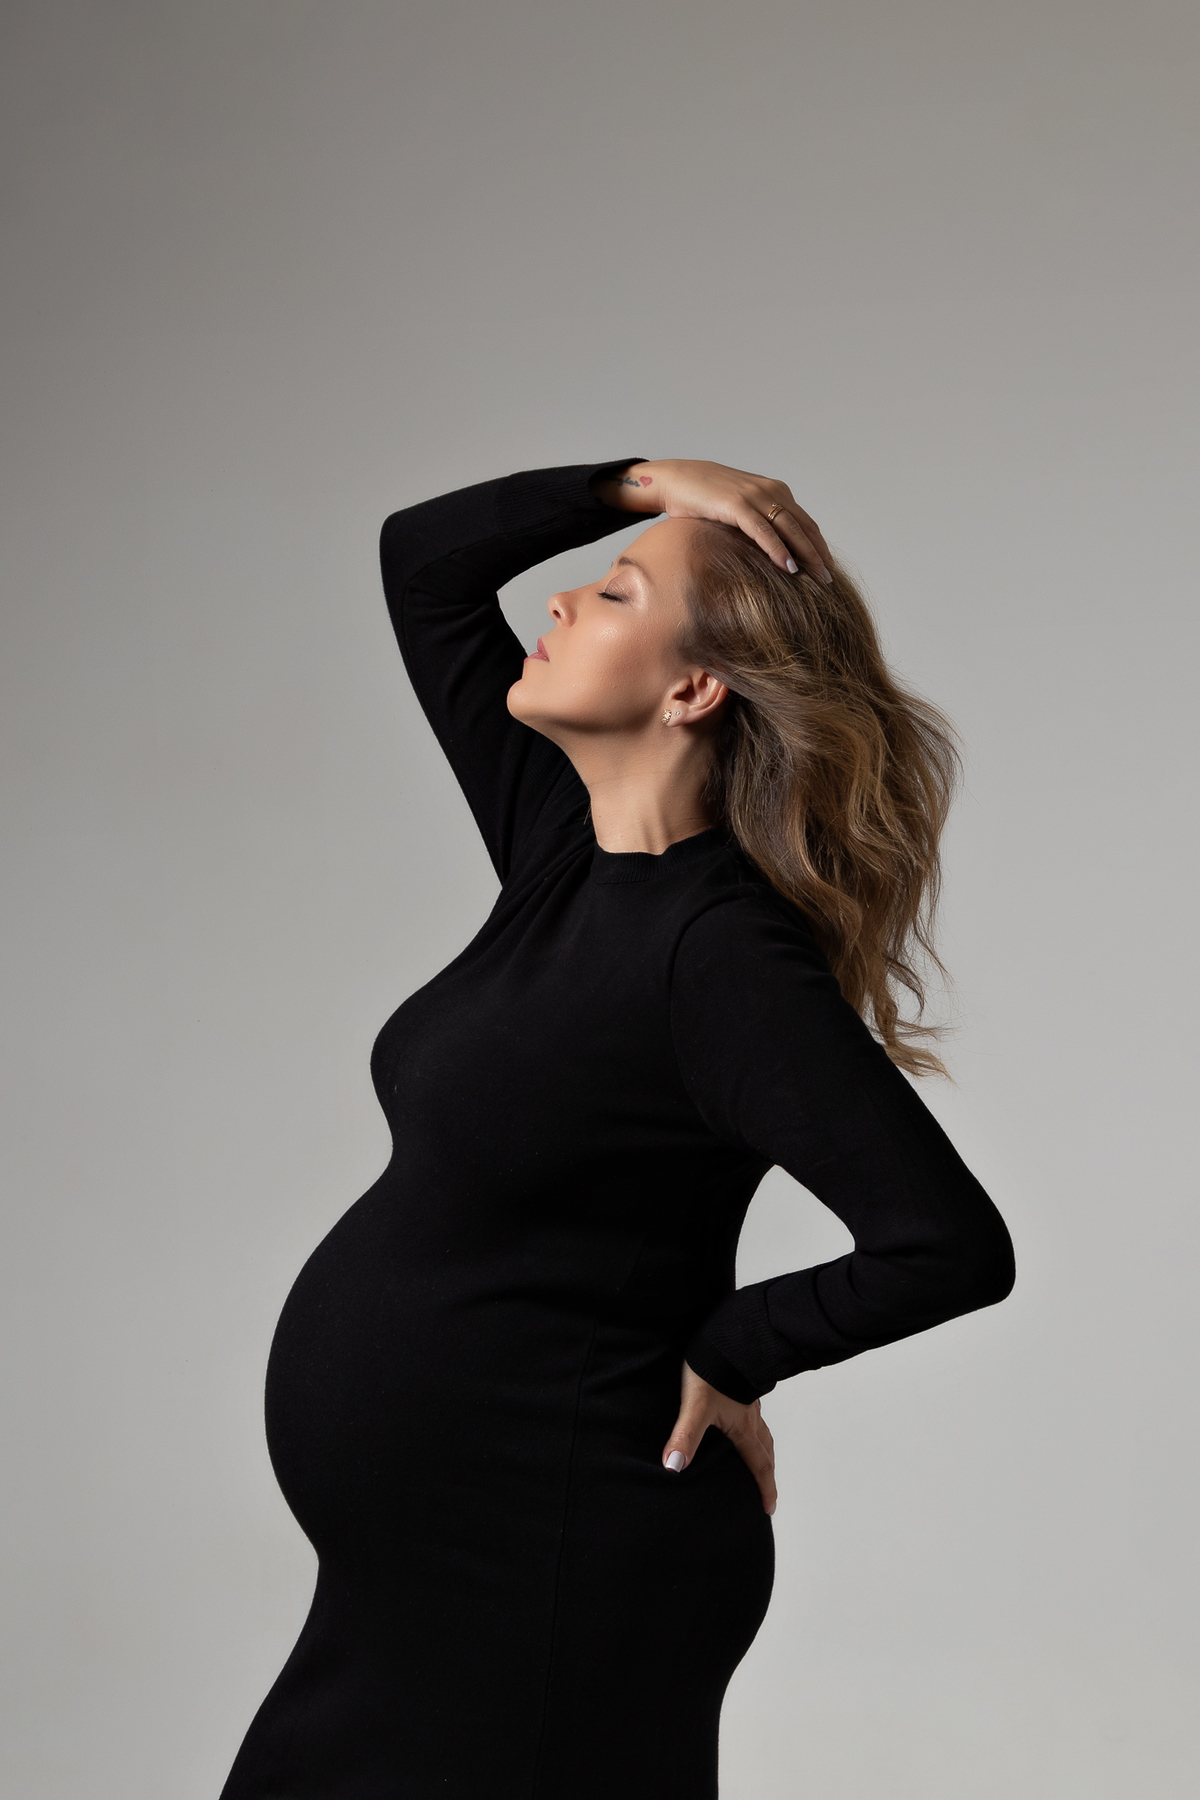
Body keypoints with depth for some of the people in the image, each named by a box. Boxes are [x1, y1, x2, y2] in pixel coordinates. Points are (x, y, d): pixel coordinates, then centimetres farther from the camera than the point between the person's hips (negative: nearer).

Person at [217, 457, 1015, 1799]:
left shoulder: (723, 948, -20)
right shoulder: (563, 844, 4)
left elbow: (952, 1246, -27)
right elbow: (420, 558, 14)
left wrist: (725, 1357, -13)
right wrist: (642, 483, 1)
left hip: (556, 1575, -8)